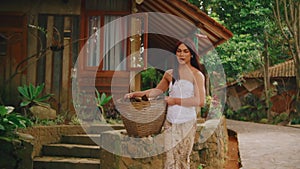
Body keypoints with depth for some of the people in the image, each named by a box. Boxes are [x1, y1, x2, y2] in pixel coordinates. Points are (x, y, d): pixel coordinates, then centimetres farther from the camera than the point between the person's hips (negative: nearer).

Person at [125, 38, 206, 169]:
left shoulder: (197, 75, -4)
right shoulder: (169, 74, 9)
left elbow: (200, 101, -13)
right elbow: (157, 90, 22)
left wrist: (175, 100, -15)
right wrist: (136, 94, 13)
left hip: (187, 122, -4)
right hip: (170, 122, 4)